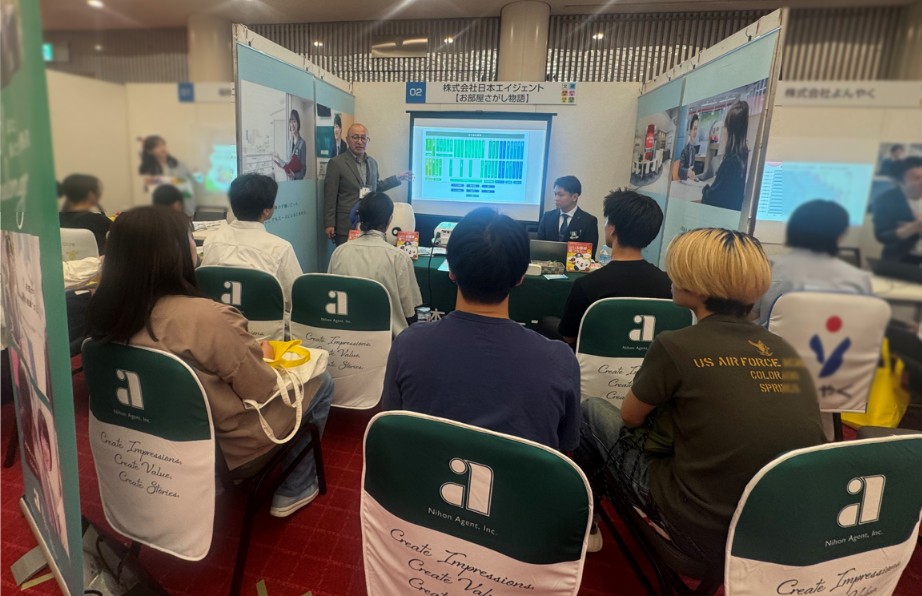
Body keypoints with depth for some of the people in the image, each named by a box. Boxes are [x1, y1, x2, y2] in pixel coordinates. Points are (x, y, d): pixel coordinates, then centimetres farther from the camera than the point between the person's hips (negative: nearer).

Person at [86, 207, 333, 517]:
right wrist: (260, 354, 0)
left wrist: (248, 352, 7)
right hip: (224, 445, -7)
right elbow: (261, 389, -20)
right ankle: (294, 490, 23)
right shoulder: (207, 317, -33)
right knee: (320, 383, 13)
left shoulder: (112, 313, -10)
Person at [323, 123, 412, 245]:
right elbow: (330, 197, -7)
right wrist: (329, 224, -11)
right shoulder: (336, 163, -6)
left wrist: (398, 178, 21)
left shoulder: (372, 162, 12)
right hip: (346, 227, -5)